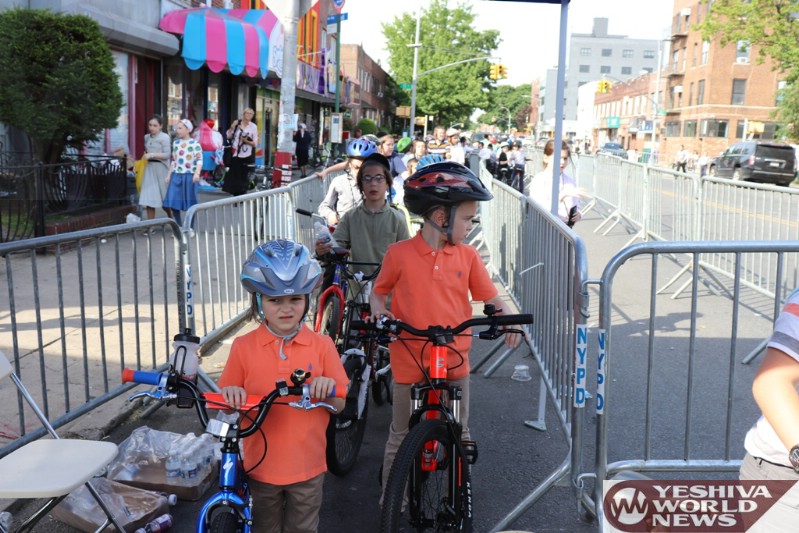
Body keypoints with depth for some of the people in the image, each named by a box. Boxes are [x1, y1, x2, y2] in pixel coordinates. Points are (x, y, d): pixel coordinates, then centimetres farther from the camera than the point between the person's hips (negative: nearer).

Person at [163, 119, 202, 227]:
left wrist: (197, 173, -26)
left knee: (190, 204, 3)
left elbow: (199, 160, -11)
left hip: (189, 176, -5)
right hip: (176, 175, 5)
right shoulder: (175, 143, 12)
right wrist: (169, 175, 15)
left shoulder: (195, 144, -5)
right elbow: (173, 160, 19)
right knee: (173, 203, 0)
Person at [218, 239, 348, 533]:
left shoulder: (322, 346, -8)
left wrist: (329, 391, -24)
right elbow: (227, 403, -1)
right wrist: (230, 395, -24)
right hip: (262, 465, 0)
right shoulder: (243, 347, -9)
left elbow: (339, 406, -3)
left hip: (307, 466, 0)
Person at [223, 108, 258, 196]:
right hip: (236, 154, 2)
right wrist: (232, 127, -5)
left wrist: (246, 141, -16)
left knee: (243, 176, 0)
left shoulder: (253, 127, -1)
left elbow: (255, 143, -1)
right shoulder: (236, 123, 4)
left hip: (247, 156, -2)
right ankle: (235, 194, 13)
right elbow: (229, 136, 8)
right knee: (234, 175, 3)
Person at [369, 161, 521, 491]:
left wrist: (509, 319, -16)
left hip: (455, 362, 3)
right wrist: (379, 311, -16)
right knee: (401, 437, 12)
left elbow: (491, 297, 3)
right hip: (410, 362, -2)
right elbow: (378, 292, 5)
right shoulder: (399, 254, -8)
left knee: (459, 436, 15)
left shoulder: (468, 256, -1)